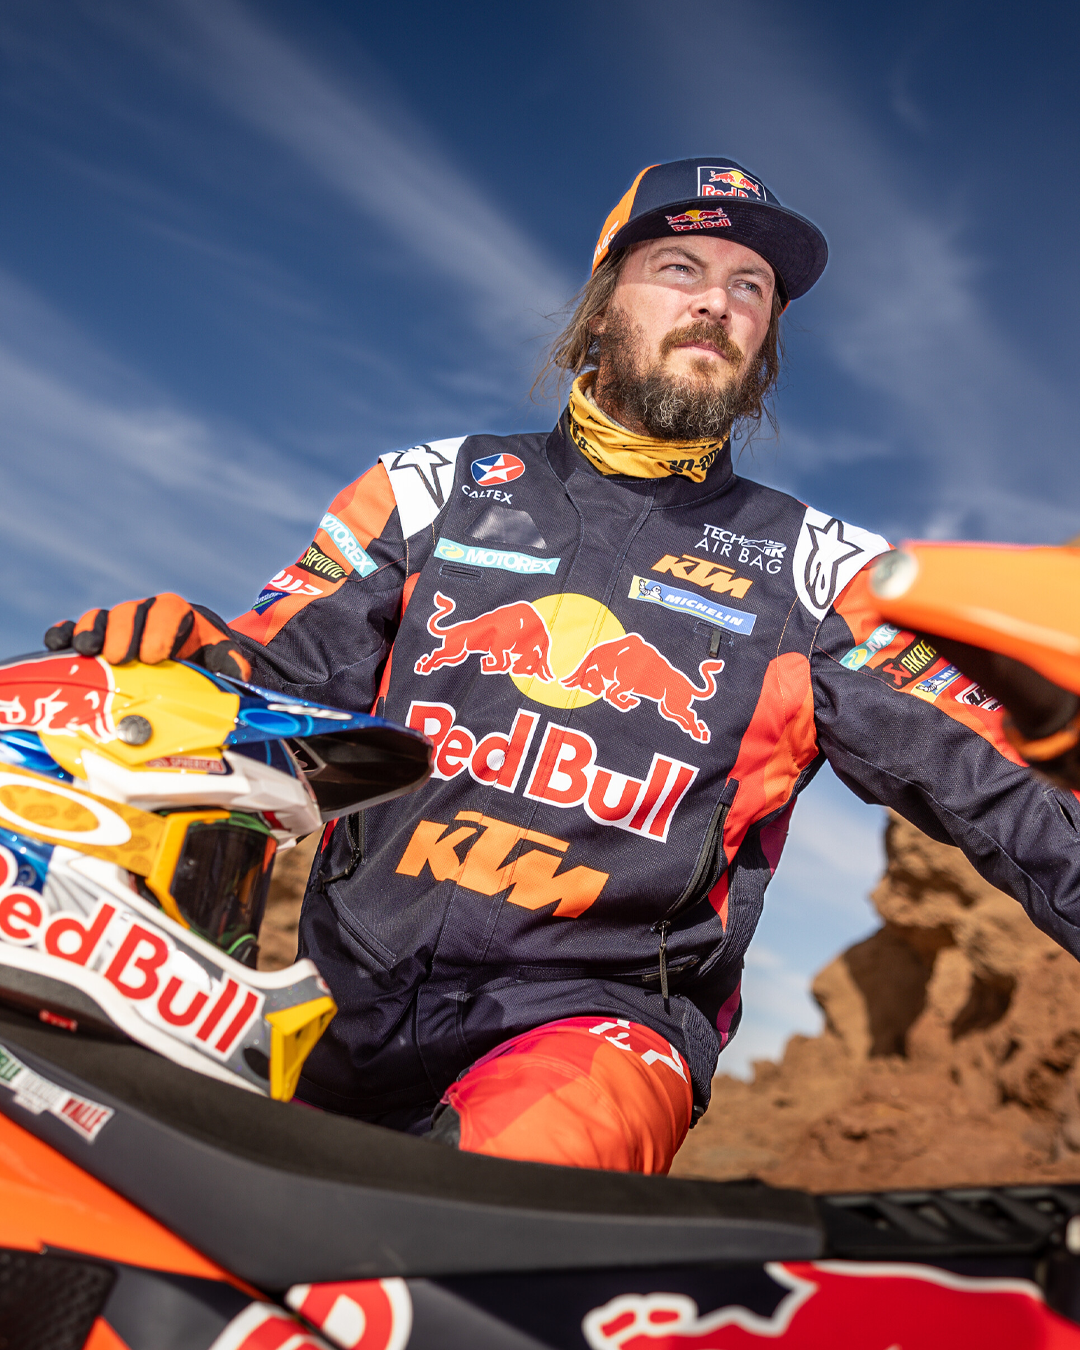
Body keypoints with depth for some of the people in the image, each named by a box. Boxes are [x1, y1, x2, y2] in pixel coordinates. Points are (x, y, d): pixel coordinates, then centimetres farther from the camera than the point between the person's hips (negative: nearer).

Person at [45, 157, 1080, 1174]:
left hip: (597, 1009, -3)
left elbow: (983, 776, 4)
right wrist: (181, 649, -13)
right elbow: (277, 674, 8)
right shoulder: (439, 487, 11)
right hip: (351, 984, 4)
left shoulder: (814, 568, 8)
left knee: (522, 1159, -34)